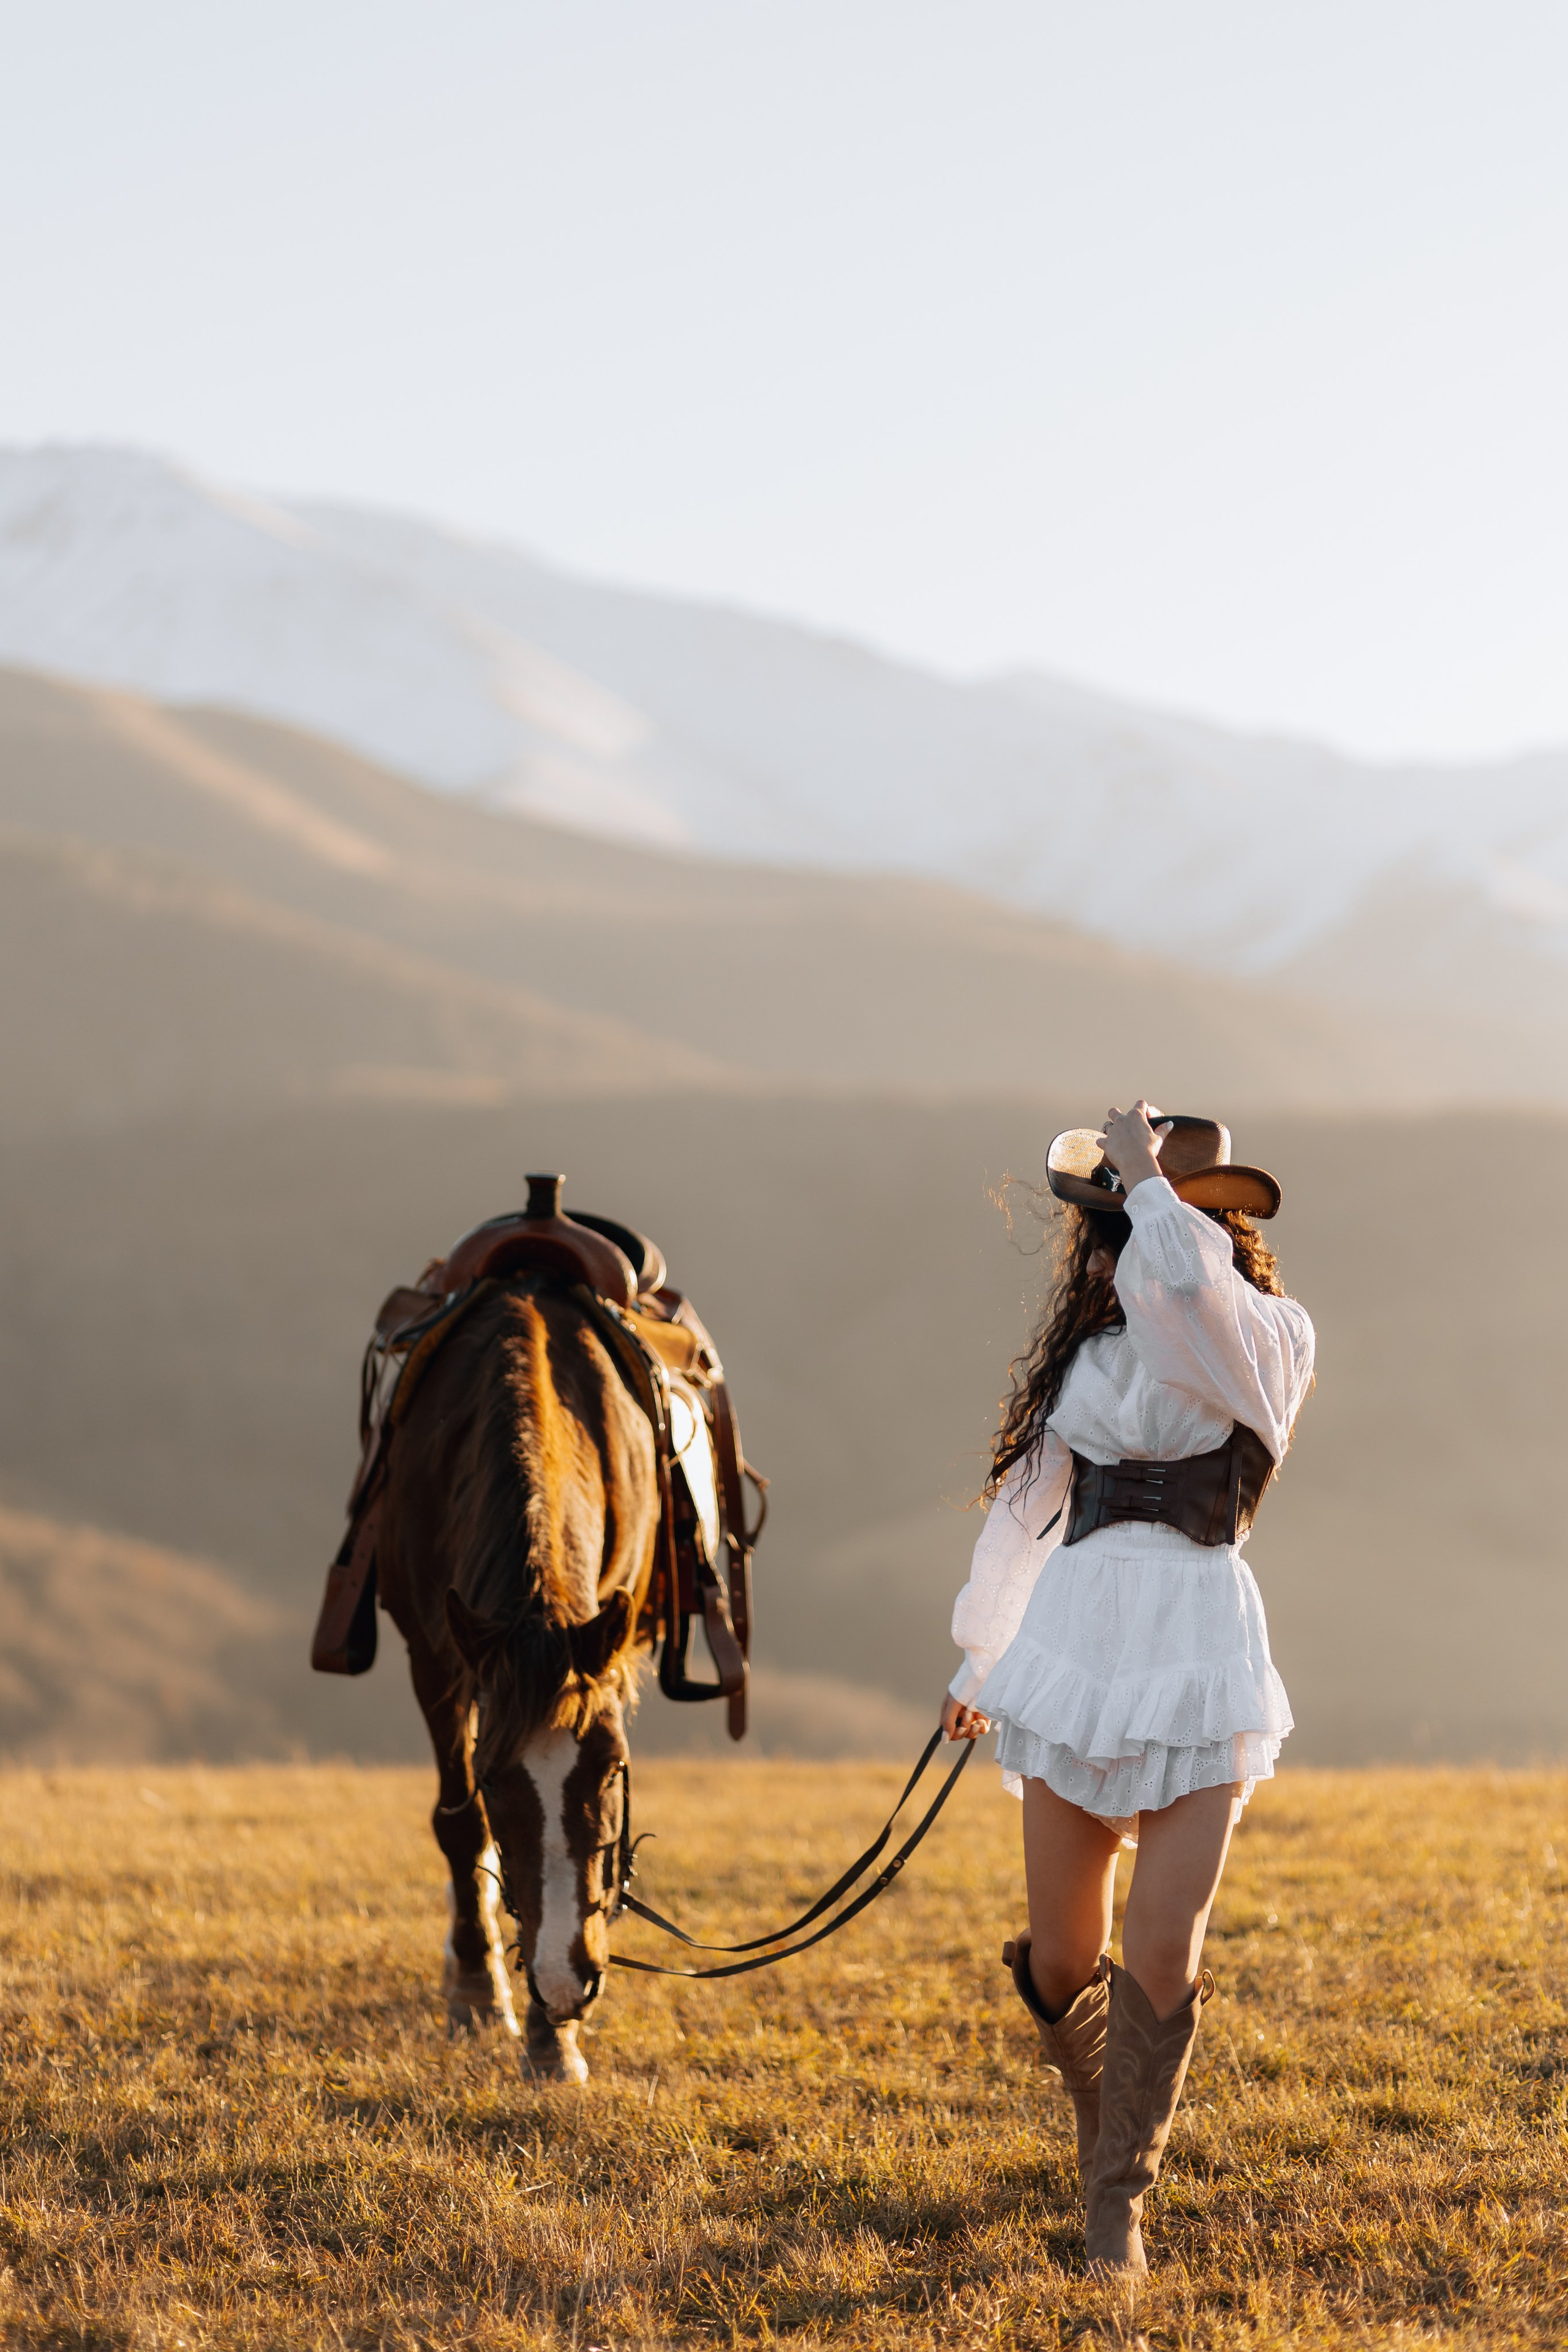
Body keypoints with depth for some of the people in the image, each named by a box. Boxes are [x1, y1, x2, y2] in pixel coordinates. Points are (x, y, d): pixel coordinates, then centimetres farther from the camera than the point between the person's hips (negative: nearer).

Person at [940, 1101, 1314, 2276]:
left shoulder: (1266, 1342, -2)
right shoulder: (1090, 1352, 14)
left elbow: (1185, 1279, -27)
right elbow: (1030, 1506, 25)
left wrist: (1144, 1175, -11)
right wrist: (980, 1662, 31)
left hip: (1200, 1653, -5)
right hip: (1076, 1640, 5)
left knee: (1161, 1955, -11)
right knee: (1062, 1959, 7)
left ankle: (1118, 2199, 5)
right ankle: (1105, 2118, 37)